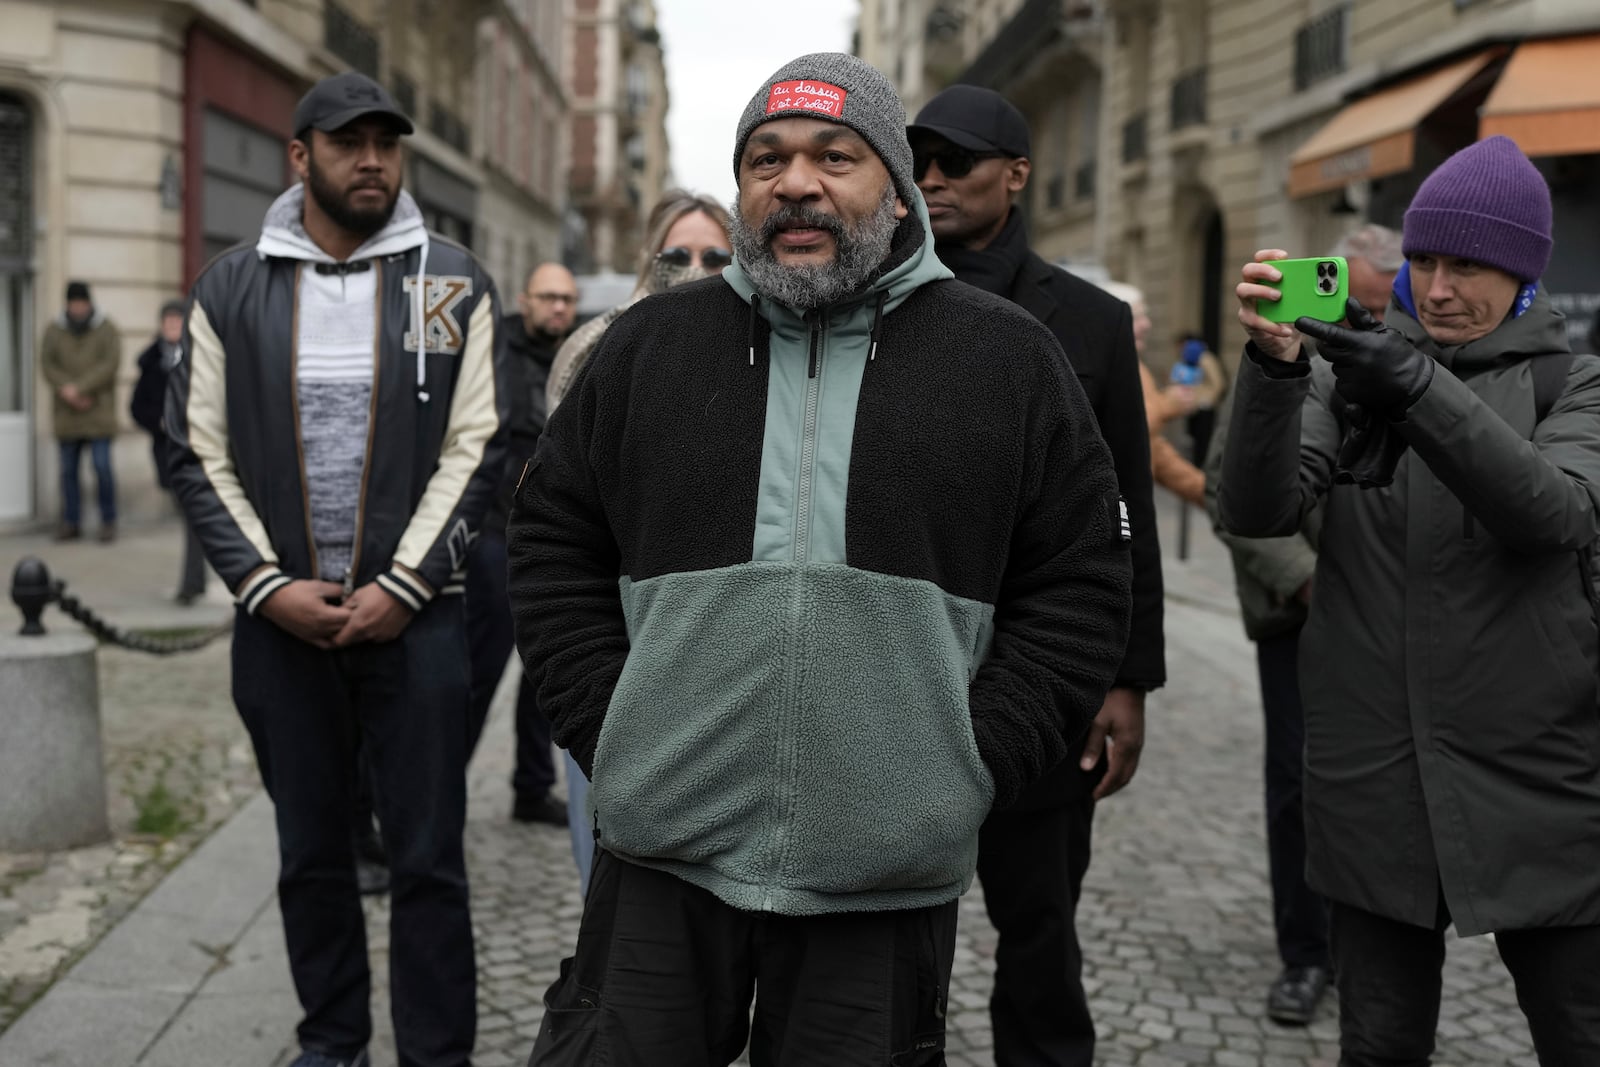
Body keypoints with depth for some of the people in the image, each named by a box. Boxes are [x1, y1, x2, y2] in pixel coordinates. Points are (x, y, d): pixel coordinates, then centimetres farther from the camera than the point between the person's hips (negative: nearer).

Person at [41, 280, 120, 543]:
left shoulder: (106, 329, 0)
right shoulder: (54, 331, 8)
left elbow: (111, 362, -11)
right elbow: (47, 365, 1)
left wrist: (79, 387, -16)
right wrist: (67, 390, -15)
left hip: (99, 414, -3)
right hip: (67, 415, 3)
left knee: (102, 467, -8)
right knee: (69, 470, 7)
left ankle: (109, 521, 2)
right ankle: (71, 523, 14)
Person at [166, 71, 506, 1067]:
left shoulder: (454, 283, 1)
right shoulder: (232, 289, 5)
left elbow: (479, 448, -4)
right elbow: (200, 452, 2)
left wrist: (401, 587, -11)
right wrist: (268, 585, -9)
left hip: (414, 613, -2)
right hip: (282, 618, 2)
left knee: (427, 855, 3)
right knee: (310, 851, 13)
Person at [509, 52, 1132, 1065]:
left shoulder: (1008, 359, 2)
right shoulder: (649, 342, 7)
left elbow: (1080, 589, 3)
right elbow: (554, 549, 11)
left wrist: (965, 768, -4)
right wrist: (613, 735, 1)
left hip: (890, 885, -1)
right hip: (661, 866, 1)